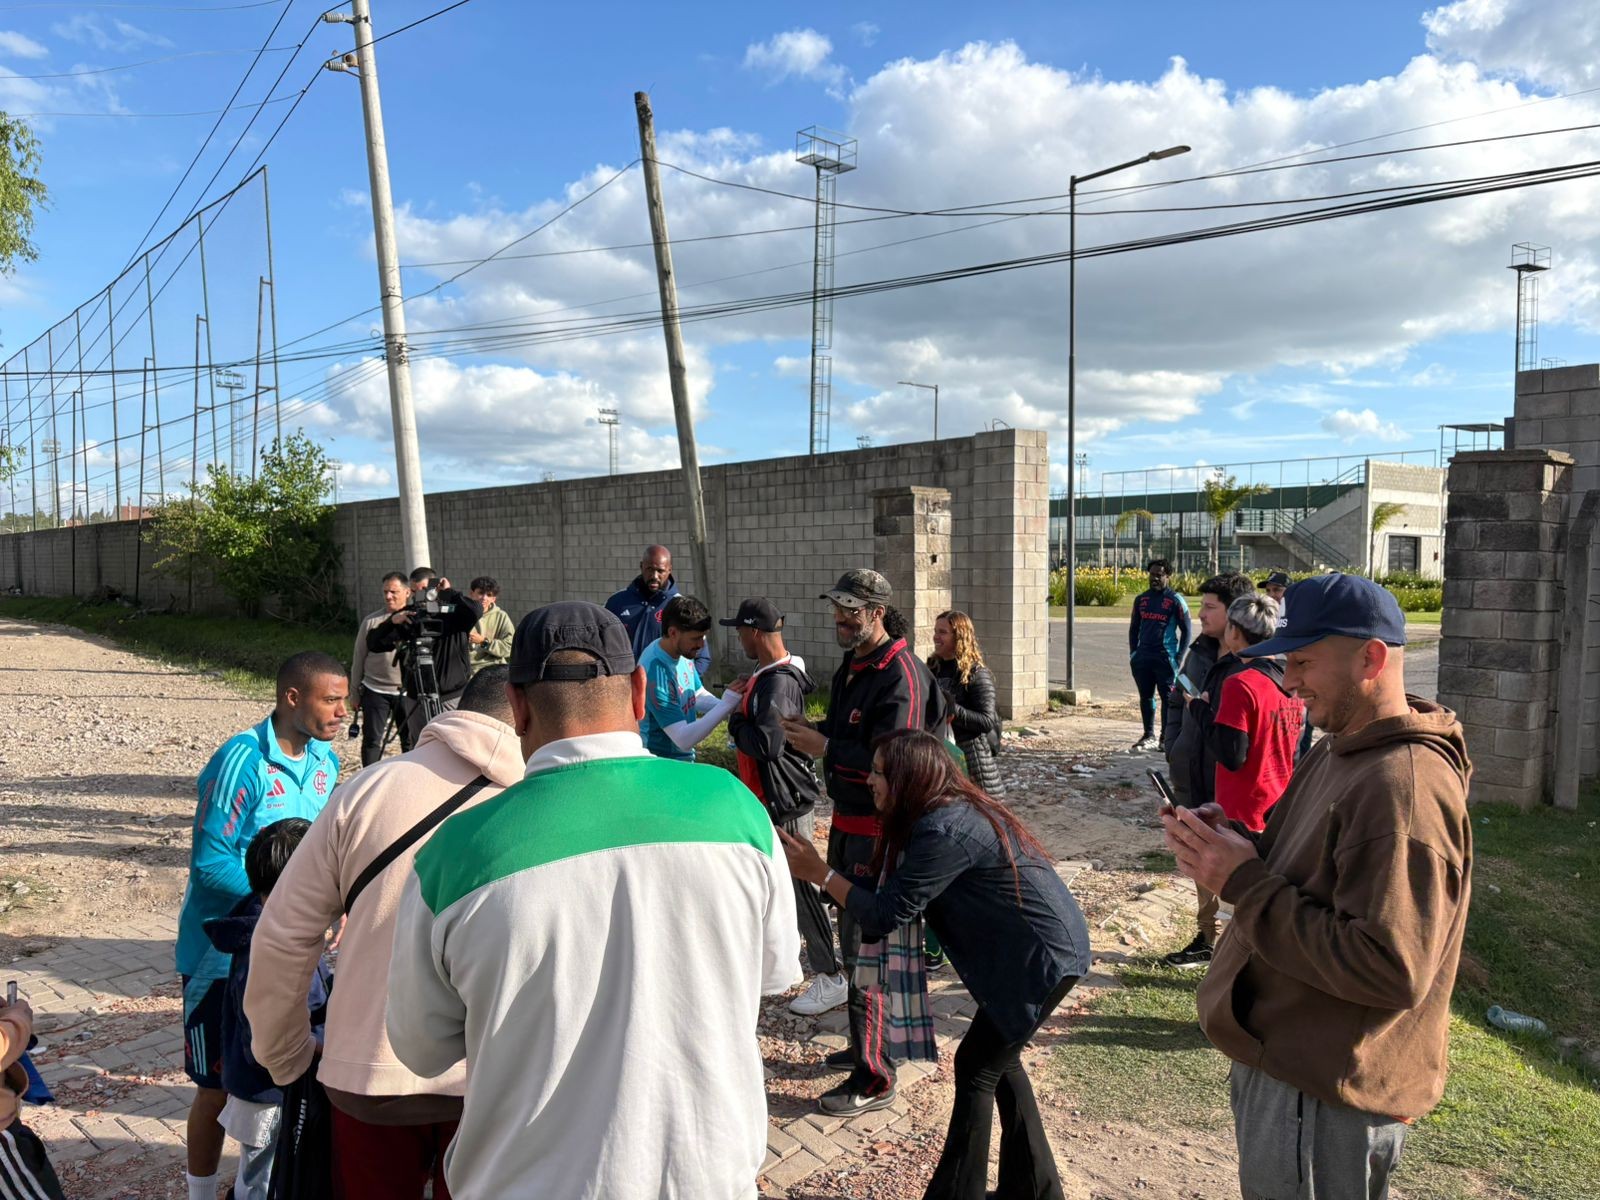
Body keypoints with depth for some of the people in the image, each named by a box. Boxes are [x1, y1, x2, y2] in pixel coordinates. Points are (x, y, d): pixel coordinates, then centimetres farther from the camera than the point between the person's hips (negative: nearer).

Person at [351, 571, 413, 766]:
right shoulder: (371, 621, 2)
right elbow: (358, 658, 8)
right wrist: (355, 693, 9)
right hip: (375, 692, 0)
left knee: (410, 740, 7)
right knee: (372, 740, 3)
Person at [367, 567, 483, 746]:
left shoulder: (453, 612, -3)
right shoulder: (406, 616, 6)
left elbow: (475, 611, -25)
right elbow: (373, 644, 2)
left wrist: (448, 592, -17)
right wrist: (392, 622, -14)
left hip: (452, 697, -4)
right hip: (416, 698, 4)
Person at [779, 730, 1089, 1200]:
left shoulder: (944, 831, -26)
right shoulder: (956, 808, 3)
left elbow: (887, 914, -23)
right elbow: (908, 893, 6)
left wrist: (818, 873, -18)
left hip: (1044, 957, -9)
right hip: (1033, 949, 9)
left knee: (976, 1067, 2)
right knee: (998, 1058, 19)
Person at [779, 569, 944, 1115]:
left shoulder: (900, 675, -21)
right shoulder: (852, 666, 10)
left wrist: (825, 748, -29)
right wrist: (811, 730, -1)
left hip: (880, 830, -10)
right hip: (848, 822, 10)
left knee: (865, 948, -4)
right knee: (853, 935, 22)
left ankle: (874, 1079, 9)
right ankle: (867, 1043, 40)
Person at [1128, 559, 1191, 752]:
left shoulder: (1176, 600, -3)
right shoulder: (1141, 599, 11)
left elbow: (1186, 630, -1)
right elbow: (1134, 627, 18)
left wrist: (1179, 657, -8)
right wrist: (1133, 652, 9)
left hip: (1166, 657, -5)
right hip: (1143, 656, 5)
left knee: (1167, 698, -1)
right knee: (1146, 697, 9)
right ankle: (1149, 736, 18)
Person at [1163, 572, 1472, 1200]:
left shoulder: (1403, 787, -26)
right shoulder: (1338, 753, 7)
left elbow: (1391, 971, -30)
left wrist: (1244, 883, -26)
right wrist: (1232, 843, -5)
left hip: (1326, 1098, -9)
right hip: (1283, 1058, 9)